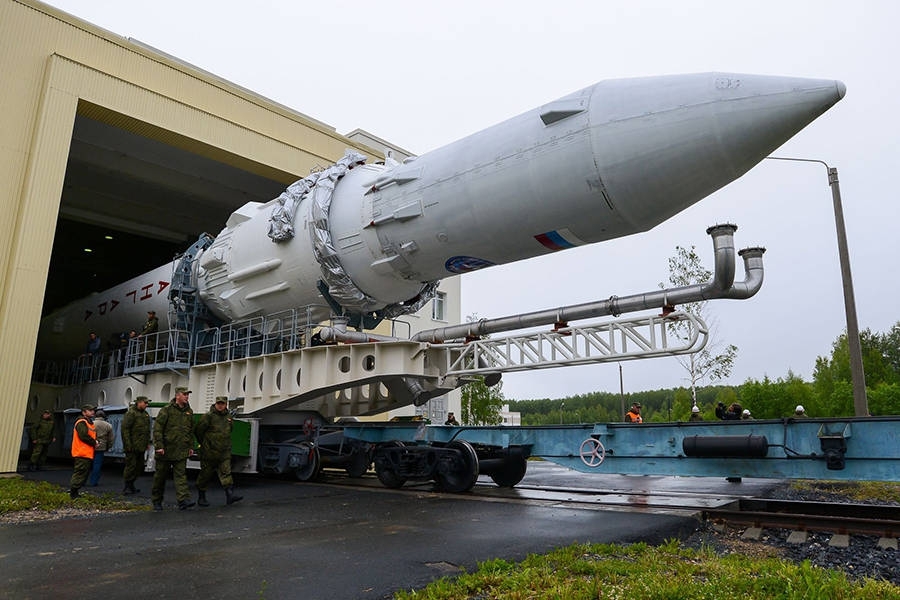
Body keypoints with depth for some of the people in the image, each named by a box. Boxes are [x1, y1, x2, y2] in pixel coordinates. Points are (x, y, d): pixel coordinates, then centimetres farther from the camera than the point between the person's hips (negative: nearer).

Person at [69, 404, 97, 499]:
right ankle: (73, 494, -5)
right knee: (81, 473, -9)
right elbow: (83, 436, -22)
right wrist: (94, 443, -12)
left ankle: (73, 491, 23)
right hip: (82, 454, -10)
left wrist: (95, 441, 4)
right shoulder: (81, 422, -11)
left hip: (88, 454, 10)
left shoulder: (90, 423, 21)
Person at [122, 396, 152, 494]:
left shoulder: (145, 414, 16)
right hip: (132, 447, -8)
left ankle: (131, 485, 22)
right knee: (131, 466, -6)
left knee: (139, 466, 11)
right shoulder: (131, 413, -10)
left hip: (141, 447, 8)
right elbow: (125, 429, -15)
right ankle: (127, 487, 3)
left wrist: (148, 442, 17)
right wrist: (128, 444, -19)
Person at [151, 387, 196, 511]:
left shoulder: (189, 412, 11)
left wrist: (190, 446, 15)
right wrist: (159, 446, -15)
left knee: (181, 474, -6)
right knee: (161, 475, 9)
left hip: (181, 451, 3)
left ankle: (183, 500, -16)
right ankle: (156, 500, 23)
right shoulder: (167, 410, -7)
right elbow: (157, 428, -10)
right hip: (166, 449, -3)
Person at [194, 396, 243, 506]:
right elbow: (198, 430, -5)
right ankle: (201, 497, 19)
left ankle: (230, 495, -13)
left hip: (224, 452, 5)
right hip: (209, 452, -4)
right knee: (206, 474, 5)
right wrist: (203, 443, 6)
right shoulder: (208, 416, -9)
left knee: (226, 472, -6)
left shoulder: (228, 417, 10)